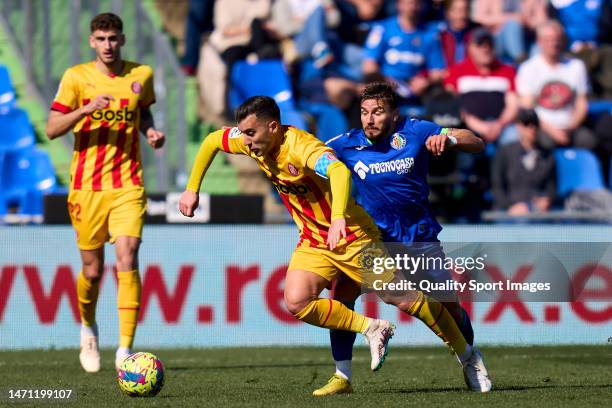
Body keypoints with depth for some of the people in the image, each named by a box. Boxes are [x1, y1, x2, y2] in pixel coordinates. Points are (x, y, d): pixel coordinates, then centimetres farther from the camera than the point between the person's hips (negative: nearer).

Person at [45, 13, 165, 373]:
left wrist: (151, 131, 1)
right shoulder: (77, 77, -2)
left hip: (128, 185, 0)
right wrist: (86, 110, -21)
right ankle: (88, 327, 39)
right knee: (93, 269, 7)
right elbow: (52, 129, -5)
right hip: (87, 185, 0)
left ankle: (126, 349, -18)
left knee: (127, 258, -16)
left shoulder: (141, 75, 4)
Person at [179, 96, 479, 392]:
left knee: (404, 299, -4)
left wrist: (339, 218, -65)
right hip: (313, 242, 7)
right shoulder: (251, 141, -7)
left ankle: (465, 353, 15)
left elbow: (339, 171, -50)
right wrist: (192, 189, 7)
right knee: (296, 302, -19)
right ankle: (371, 329, -2)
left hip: (352, 235, -7)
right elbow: (211, 141, 12)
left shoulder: (302, 147, -30)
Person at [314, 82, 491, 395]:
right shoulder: (346, 145, -9)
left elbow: (476, 143, -9)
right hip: (372, 237, 0)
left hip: (419, 237, 0)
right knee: (343, 291, -21)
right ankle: (341, 378, -12)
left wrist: (449, 139, -30)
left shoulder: (415, 132, -10)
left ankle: (471, 362, 37)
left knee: (449, 306, 5)